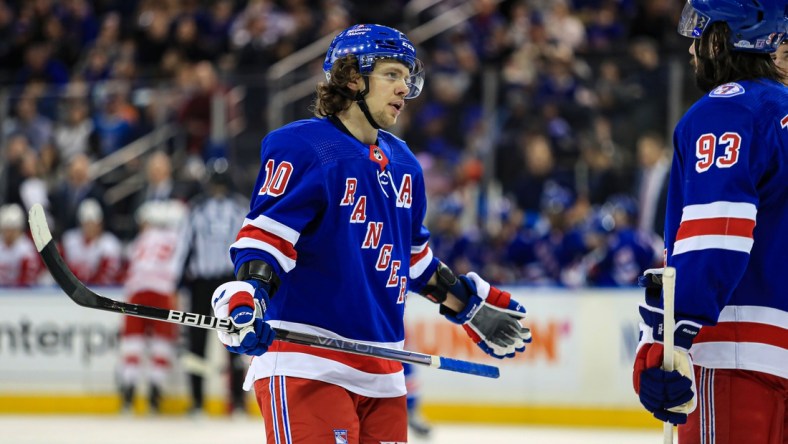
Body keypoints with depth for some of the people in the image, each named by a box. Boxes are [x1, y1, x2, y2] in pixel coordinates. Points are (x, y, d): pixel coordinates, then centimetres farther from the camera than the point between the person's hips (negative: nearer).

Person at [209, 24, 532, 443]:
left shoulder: (402, 163, 17)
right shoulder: (301, 146, -7)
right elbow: (264, 235, -15)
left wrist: (475, 307, 27)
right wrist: (244, 299, -31)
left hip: (381, 368, 8)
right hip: (304, 360, -8)